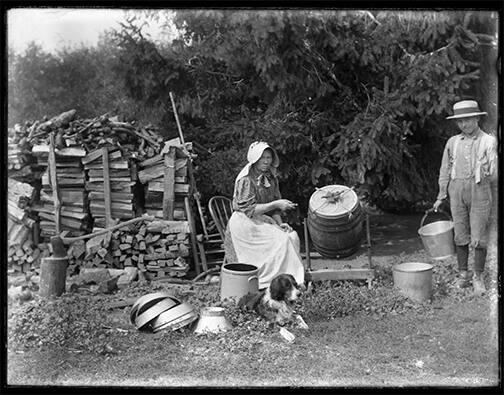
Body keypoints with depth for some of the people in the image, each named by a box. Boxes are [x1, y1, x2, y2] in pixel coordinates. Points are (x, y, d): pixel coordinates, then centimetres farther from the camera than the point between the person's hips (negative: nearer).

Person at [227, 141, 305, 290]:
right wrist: (275, 204, -23)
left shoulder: (271, 178, 9)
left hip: (262, 220, 7)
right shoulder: (246, 180, -15)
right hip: (245, 223, -7)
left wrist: (280, 224, -3)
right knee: (282, 240, -22)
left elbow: (274, 208, 13)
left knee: (293, 235, -12)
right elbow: (249, 210, -20)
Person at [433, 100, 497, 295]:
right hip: (457, 191, 3)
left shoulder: (488, 141, 1)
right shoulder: (452, 142, 10)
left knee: (479, 237, -3)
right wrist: (441, 196, 14)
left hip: (479, 191, -3)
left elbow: (494, 173, 1)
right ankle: (463, 275, 16)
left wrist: (488, 175, -20)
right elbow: (445, 170, 16)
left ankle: (478, 277, 9)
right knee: (460, 235, 6)